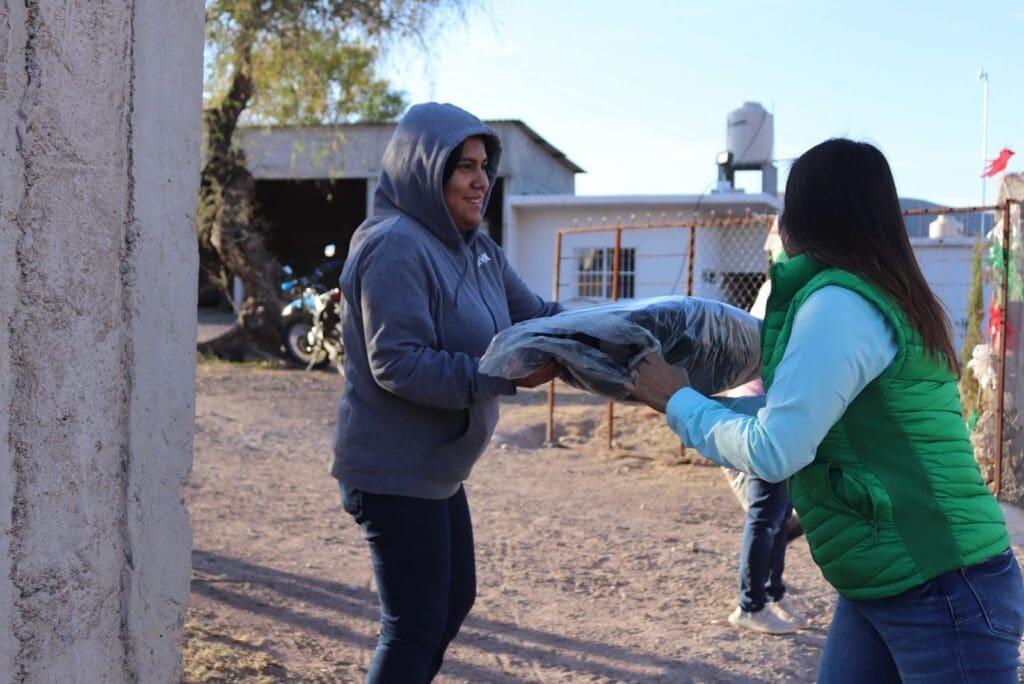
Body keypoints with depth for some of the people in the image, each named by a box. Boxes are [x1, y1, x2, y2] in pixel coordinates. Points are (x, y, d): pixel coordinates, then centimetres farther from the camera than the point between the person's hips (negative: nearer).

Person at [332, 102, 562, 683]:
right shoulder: (396, 247, -21)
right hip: (394, 472, -10)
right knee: (415, 622, -3)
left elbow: (534, 313, 10)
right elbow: (396, 365, -27)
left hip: (437, 467, 10)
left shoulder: (476, 248, 7)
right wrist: (506, 375, -30)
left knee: (455, 599, 20)